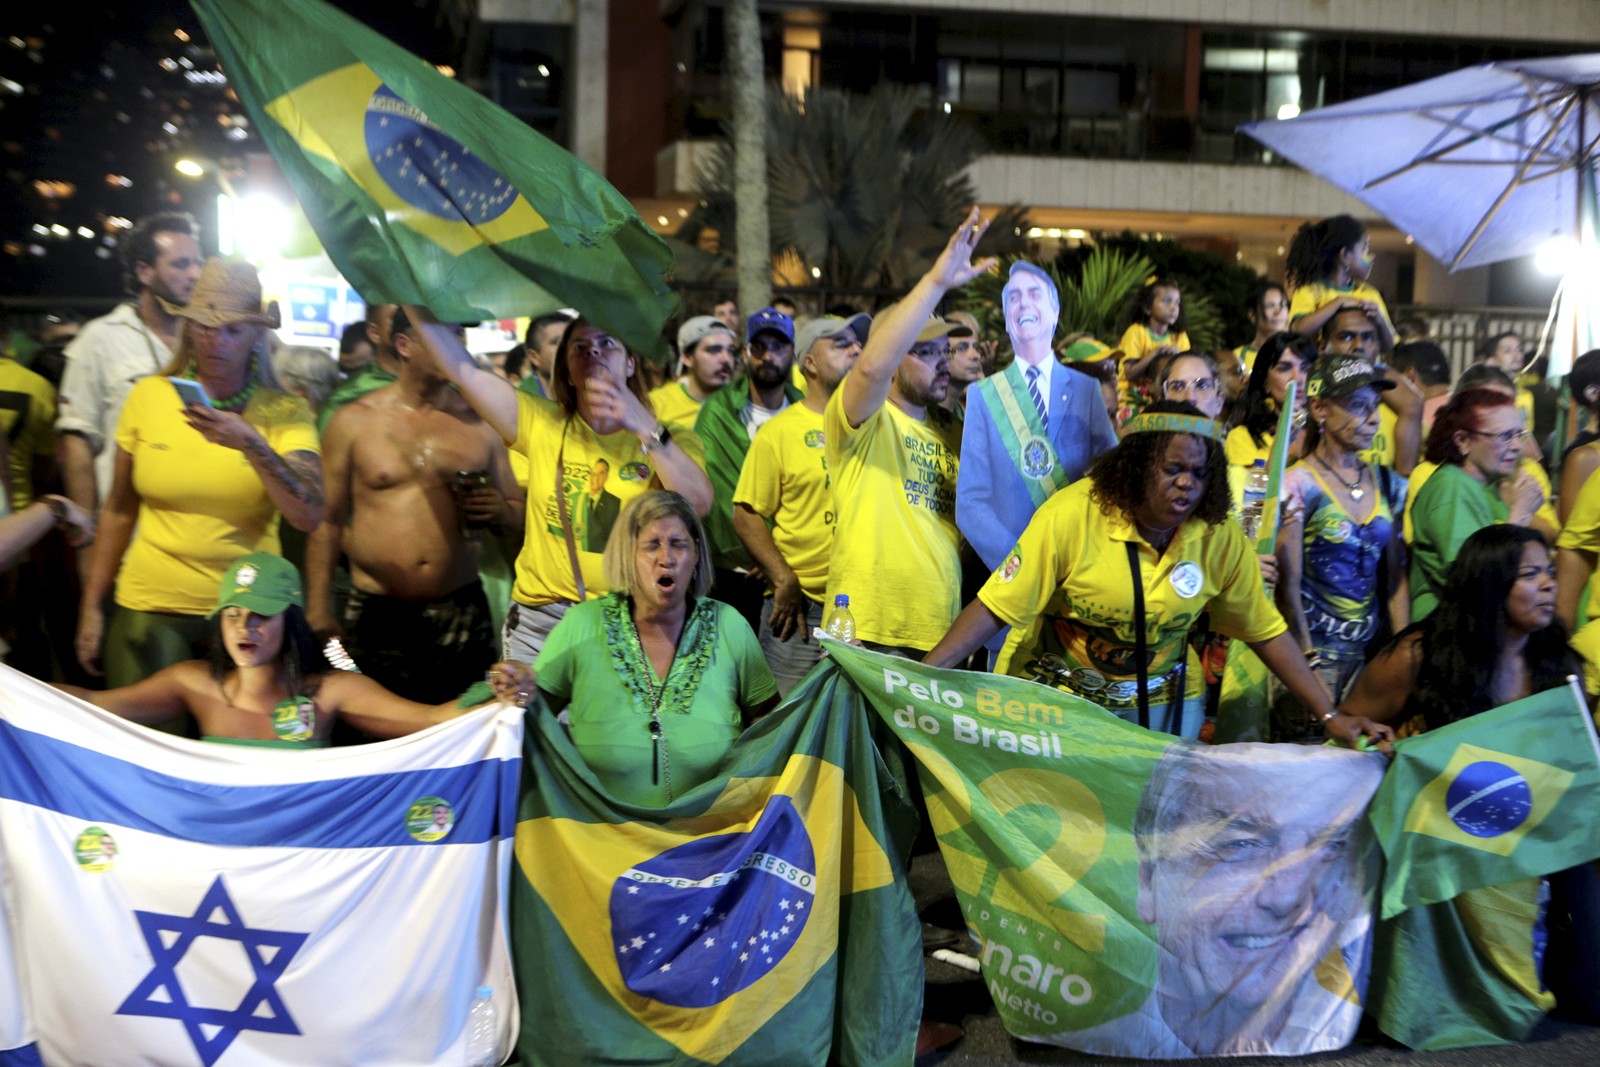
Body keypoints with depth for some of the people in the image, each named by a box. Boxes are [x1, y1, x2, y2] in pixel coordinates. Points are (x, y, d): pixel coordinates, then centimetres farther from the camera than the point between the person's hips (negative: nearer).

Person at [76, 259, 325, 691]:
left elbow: (308, 517, -16)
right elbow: (119, 510, 9)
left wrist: (253, 445, -28)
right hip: (149, 605, 1)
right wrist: (91, 607, 10)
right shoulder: (149, 396, 1)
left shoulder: (284, 412, -3)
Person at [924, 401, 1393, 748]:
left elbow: (1267, 632, -1)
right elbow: (996, 607, -22)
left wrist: (1331, 717, -5)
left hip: (1161, 704, 3)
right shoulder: (1072, 514, -21)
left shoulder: (1221, 538, -11)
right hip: (1052, 698, -3)